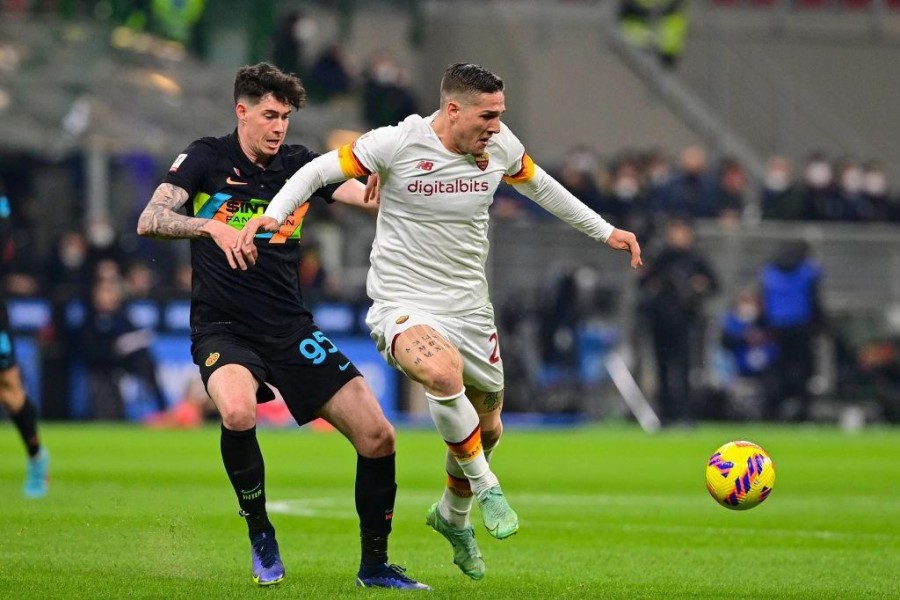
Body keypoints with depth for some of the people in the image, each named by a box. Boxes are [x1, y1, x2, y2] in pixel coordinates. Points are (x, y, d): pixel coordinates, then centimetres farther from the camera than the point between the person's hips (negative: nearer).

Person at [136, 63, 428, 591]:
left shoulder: (299, 165, 6)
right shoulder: (207, 158, -1)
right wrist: (211, 226, -30)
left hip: (291, 329, 4)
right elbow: (149, 220, -13)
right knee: (238, 412, -36)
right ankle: (260, 532, -11)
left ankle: (375, 564, 13)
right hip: (223, 329, -4)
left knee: (377, 437, -5)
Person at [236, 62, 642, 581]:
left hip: (470, 309, 6)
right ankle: (485, 487, -15)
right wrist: (273, 213, -24)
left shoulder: (500, 146, -2)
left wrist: (604, 231, 25)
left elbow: (539, 186, 19)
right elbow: (320, 170, -7)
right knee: (443, 372, -37)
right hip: (403, 306, -6)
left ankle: (453, 517, 47)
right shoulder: (398, 143, -17)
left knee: (487, 431, 16)